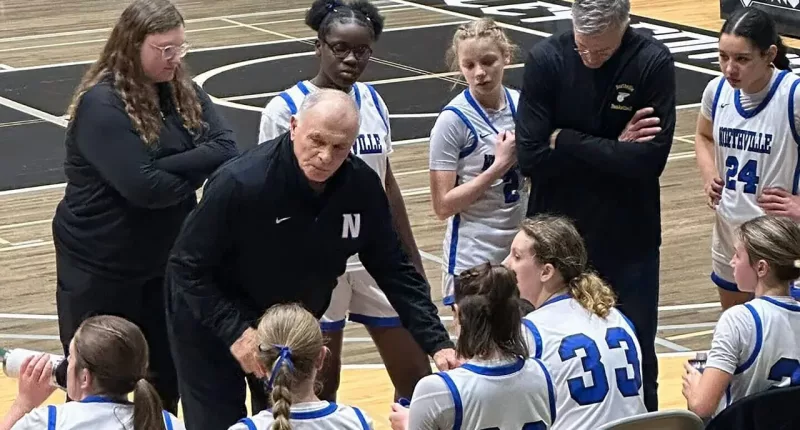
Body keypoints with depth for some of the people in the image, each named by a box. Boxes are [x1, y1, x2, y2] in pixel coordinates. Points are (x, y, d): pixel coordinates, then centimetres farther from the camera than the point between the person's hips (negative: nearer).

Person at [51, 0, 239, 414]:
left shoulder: (183, 92, 2)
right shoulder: (102, 103, -20)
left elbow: (226, 151, -11)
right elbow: (143, 187, -28)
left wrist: (165, 165, -23)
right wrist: (195, 170, -12)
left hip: (166, 260, 7)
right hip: (101, 267, -6)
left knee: (167, 376, 15)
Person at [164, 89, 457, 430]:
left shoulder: (362, 187, -18)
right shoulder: (240, 183, -31)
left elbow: (394, 270, -7)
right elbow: (187, 268, -22)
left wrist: (437, 342, -15)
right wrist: (235, 332, -30)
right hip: (214, 323, -4)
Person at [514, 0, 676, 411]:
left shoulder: (654, 63, -12)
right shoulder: (546, 59, -11)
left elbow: (650, 158, -19)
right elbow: (530, 156, -15)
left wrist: (565, 142, -16)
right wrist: (612, 149, -17)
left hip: (628, 241, 0)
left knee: (635, 359, 13)